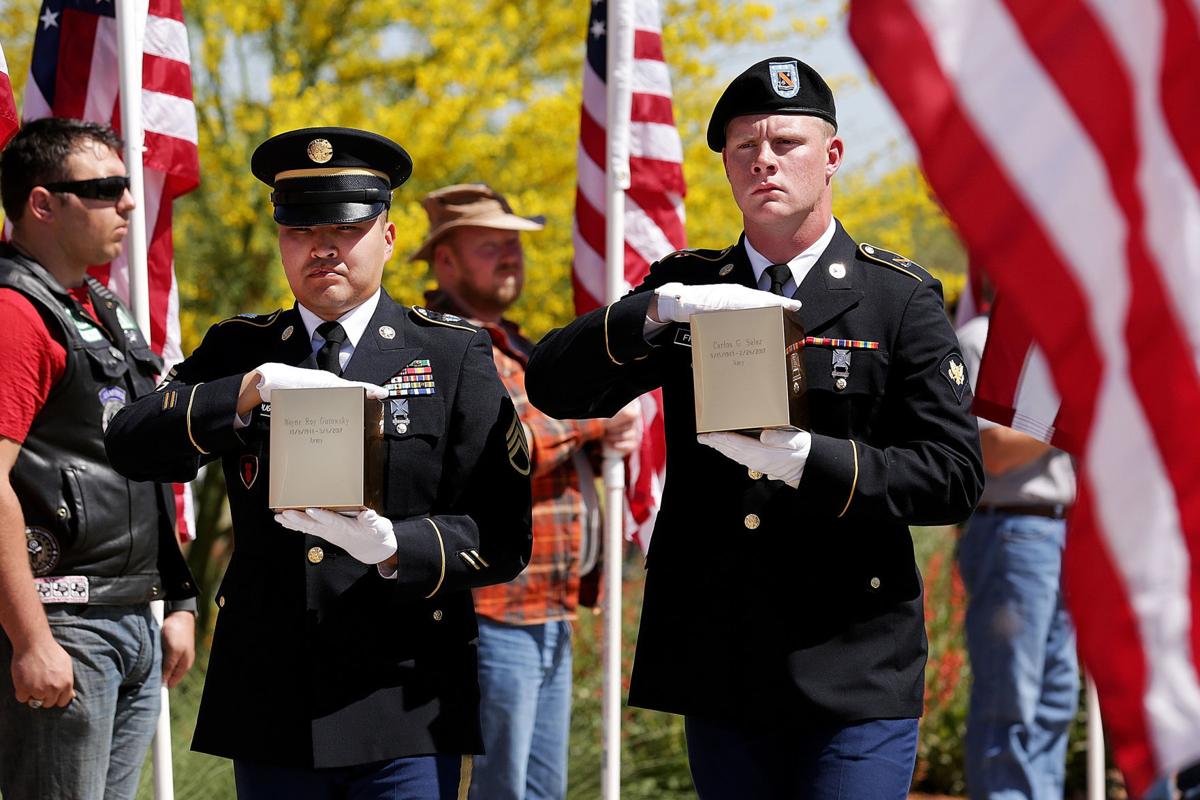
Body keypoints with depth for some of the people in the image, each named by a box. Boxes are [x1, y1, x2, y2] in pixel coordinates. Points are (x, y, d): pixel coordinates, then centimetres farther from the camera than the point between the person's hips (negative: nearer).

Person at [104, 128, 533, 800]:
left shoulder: (455, 355, 4)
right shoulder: (238, 351, 12)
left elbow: (504, 539, -2)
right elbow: (132, 444, -5)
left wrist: (392, 548, -20)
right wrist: (255, 388, -18)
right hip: (269, 712, 2)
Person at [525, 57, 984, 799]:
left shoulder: (902, 300, 1)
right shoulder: (685, 287, 10)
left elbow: (954, 472, -6)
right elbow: (553, 387, -1)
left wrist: (809, 461, -21)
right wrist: (658, 311, -19)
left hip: (855, 679, -3)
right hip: (721, 679, 3)